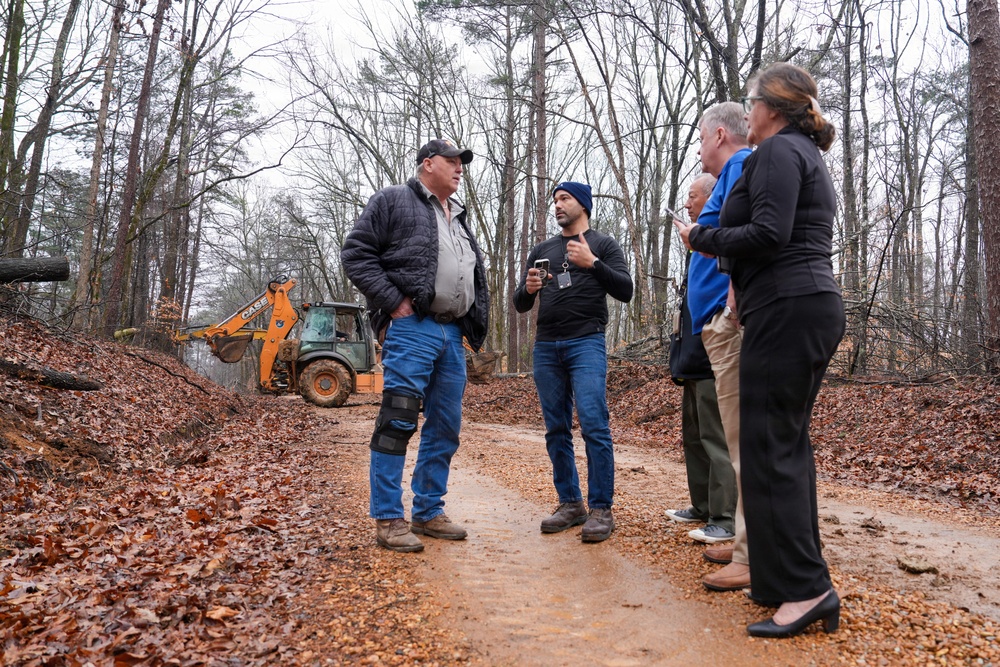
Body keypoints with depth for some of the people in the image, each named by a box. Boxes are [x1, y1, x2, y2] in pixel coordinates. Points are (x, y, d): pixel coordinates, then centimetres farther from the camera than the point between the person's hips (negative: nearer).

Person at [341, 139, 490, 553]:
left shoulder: (459, 218, 25)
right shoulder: (393, 201, 3)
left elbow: (477, 276, 28)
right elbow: (356, 253, -5)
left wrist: (476, 323, 14)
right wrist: (392, 300, -13)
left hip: (452, 335, 8)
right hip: (412, 330, -8)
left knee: (445, 427, 9)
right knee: (397, 421, -8)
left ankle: (428, 512, 20)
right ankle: (388, 519, 0)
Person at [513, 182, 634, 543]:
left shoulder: (603, 244, 8)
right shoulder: (541, 250, 19)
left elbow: (625, 290, -4)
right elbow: (520, 304, 16)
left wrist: (592, 263, -16)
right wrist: (528, 289, -6)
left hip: (586, 344, -5)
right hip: (546, 347, 5)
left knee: (594, 426, -13)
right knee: (556, 430, 6)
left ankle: (601, 509, -5)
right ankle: (570, 503, 15)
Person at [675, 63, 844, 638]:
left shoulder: (778, 149, -7)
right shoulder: (808, 154, 23)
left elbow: (769, 234, -19)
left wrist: (702, 238, -7)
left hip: (787, 310, -10)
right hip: (817, 308, 10)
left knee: (768, 446, -9)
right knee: (790, 442, 12)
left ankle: (805, 588, -5)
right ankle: (793, 575, 19)